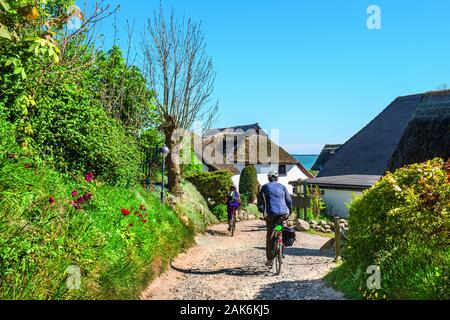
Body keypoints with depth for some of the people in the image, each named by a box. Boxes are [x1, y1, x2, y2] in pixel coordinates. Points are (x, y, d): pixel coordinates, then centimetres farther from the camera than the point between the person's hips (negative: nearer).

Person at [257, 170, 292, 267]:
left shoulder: (265, 187, 11)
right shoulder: (282, 187, 14)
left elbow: (260, 200, 15)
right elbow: (289, 201, 12)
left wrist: (261, 210, 29)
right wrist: (289, 211, 24)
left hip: (270, 213, -1)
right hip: (283, 213, 1)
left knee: (269, 236, 5)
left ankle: (270, 259, 4)